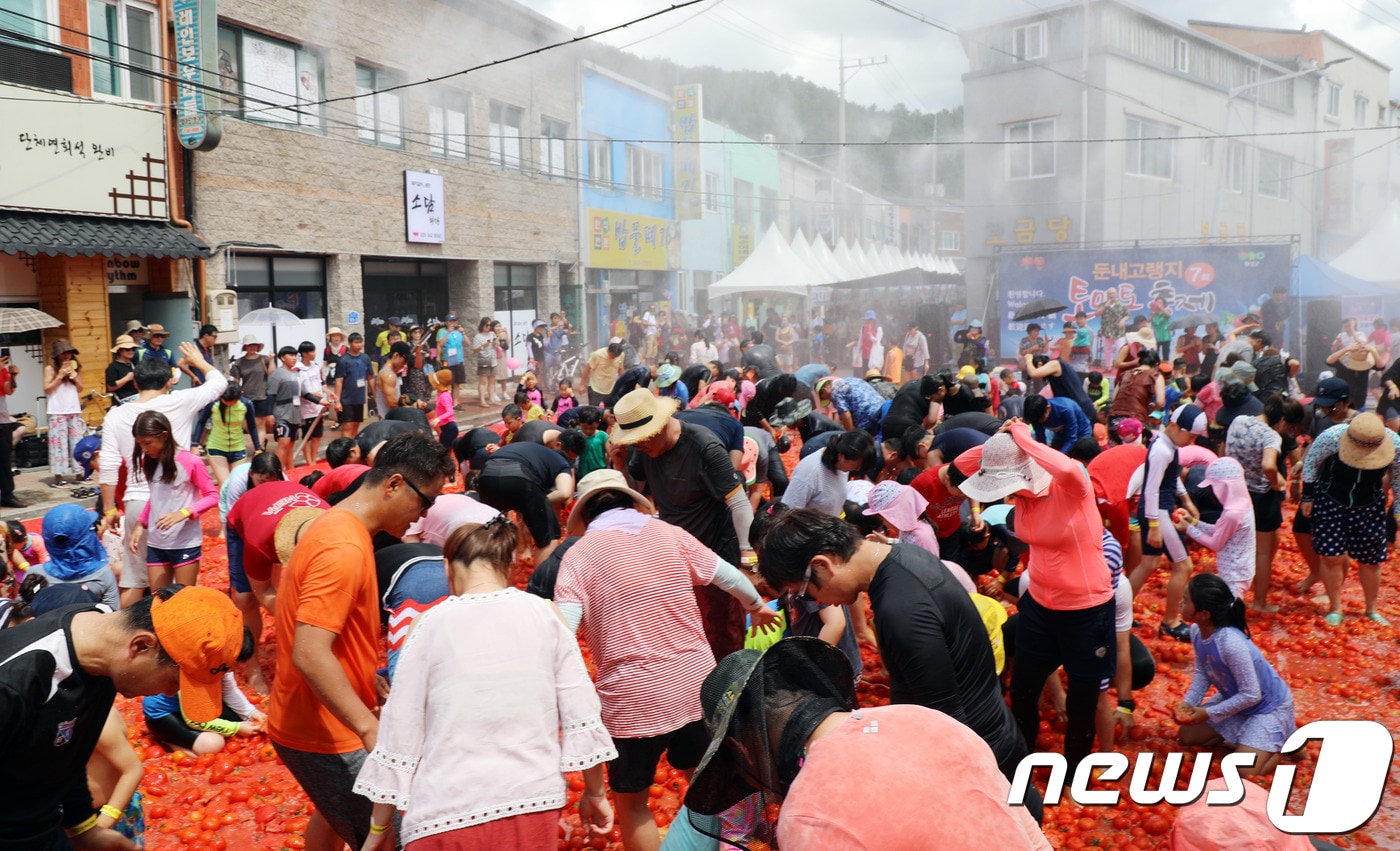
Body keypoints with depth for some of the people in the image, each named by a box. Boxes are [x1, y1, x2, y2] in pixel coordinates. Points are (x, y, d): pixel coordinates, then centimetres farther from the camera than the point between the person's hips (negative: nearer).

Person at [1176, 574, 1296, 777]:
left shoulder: (1232, 644, -38)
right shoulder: (1197, 631, -14)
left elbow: (1251, 695, -29)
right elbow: (1202, 673, 0)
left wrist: (1208, 713, -23)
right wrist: (1187, 703, -14)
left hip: (1268, 706, -8)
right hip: (1235, 699, 8)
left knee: (1244, 772, -15)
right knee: (1187, 737, 10)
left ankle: (1289, 742, 8)